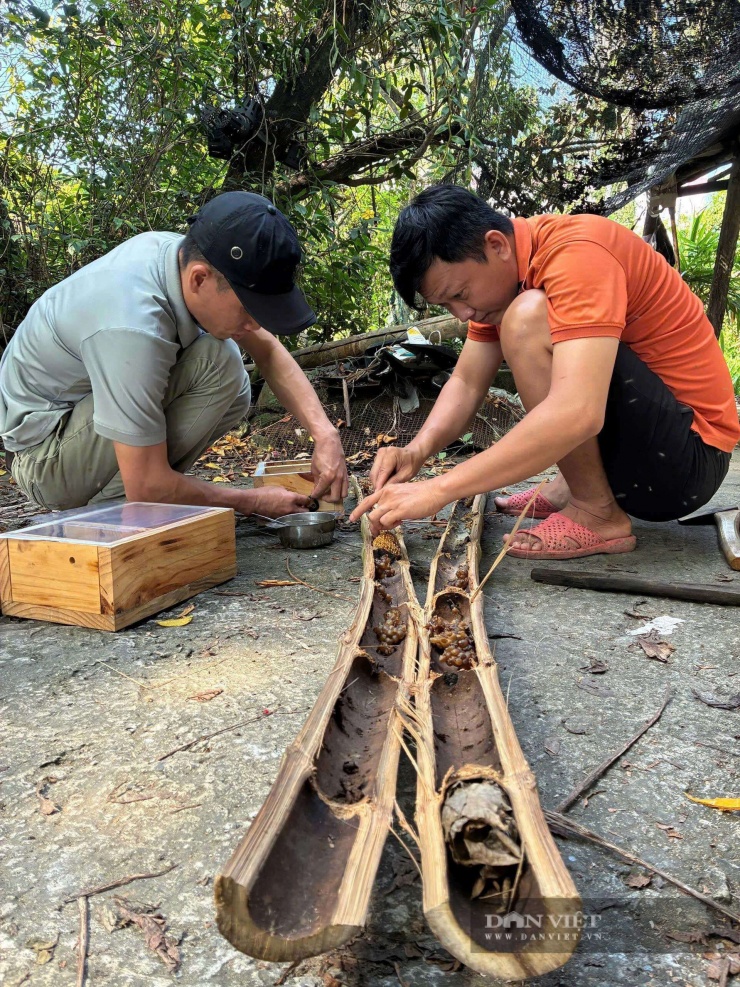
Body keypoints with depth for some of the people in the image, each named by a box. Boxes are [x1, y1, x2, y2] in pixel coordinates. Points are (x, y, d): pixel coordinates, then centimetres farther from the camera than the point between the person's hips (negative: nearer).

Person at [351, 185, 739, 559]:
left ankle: (597, 514, -13)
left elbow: (577, 414, -36)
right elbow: (466, 383, 4)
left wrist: (438, 489, -36)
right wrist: (417, 451, -15)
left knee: (527, 319, -26)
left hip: (690, 452, -9)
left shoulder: (578, 252, -24)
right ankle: (572, 485, 10)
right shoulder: (499, 273, 3)